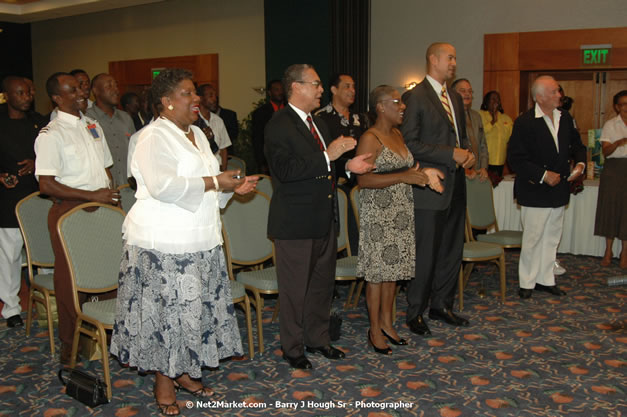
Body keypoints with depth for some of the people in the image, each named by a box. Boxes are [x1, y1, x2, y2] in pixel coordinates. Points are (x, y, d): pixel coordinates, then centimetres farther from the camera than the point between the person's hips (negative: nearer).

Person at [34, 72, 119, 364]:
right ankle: (70, 346, 18)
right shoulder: (50, 134, -10)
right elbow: (47, 185, -17)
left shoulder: (92, 125, 13)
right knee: (71, 280, 3)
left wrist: (111, 196, 8)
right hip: (69, 212, -6)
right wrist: (92, 195, -18)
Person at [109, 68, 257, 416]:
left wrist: (233, 187, 5)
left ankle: (184, 372, 29)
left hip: (199, 242, 8)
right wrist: (213, 183, -21)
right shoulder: (154, 137, -13)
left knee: (194, 307, 13)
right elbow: (162, 186, -27)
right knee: (166, 309, 1)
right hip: (164, 244, -8)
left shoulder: (196, 134, 15)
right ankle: (163, 382, 16)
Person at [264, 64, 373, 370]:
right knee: (295, 289, 4)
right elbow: (285, 170, -25)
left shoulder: (318, 123, 15)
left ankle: (318, 339, 34)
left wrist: (348, 166, 4)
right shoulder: (278, 125, -14)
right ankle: (293, 348, 20)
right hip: (295, 222, -8)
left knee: (323, 283, 18)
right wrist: (327, 156, -24)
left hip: (324, 218, 9)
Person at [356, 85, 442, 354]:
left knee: (393, 268, 13)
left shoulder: (397, 134, 12)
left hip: (400, 213, 8)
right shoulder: (370, 139, -13)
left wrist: (421, 174, 6)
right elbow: (363, 180, -22)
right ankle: (375, 330, 12)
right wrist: (404, 177, -26)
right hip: (377, 214, -8)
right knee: (377, 270, 0)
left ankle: (387, 322, 26)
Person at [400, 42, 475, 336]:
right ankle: (415, 313, 13)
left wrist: (468, 152, 2)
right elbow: (410, 143, -16)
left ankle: (441, 305, 29)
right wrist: (451, 155, -18)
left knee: (452, 250, 15)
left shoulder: (454, 98, 15)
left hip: (455, 186, 8)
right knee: (425, 254, -1)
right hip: (430, 188, -8)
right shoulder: (417, 96, -11)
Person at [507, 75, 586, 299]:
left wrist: (580, 163, -3)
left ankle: (545, 279, 28)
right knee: (533, 239, 1)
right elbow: (515, 158, -17)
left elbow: (576, 144, 17)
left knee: (552, 238, 15)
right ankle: (527, 282, 16)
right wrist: (543, 175, -20)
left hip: (558, 190, 7)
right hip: (535, 191, -6)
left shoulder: (565, 118, 6)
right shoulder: (524, 122, -14)